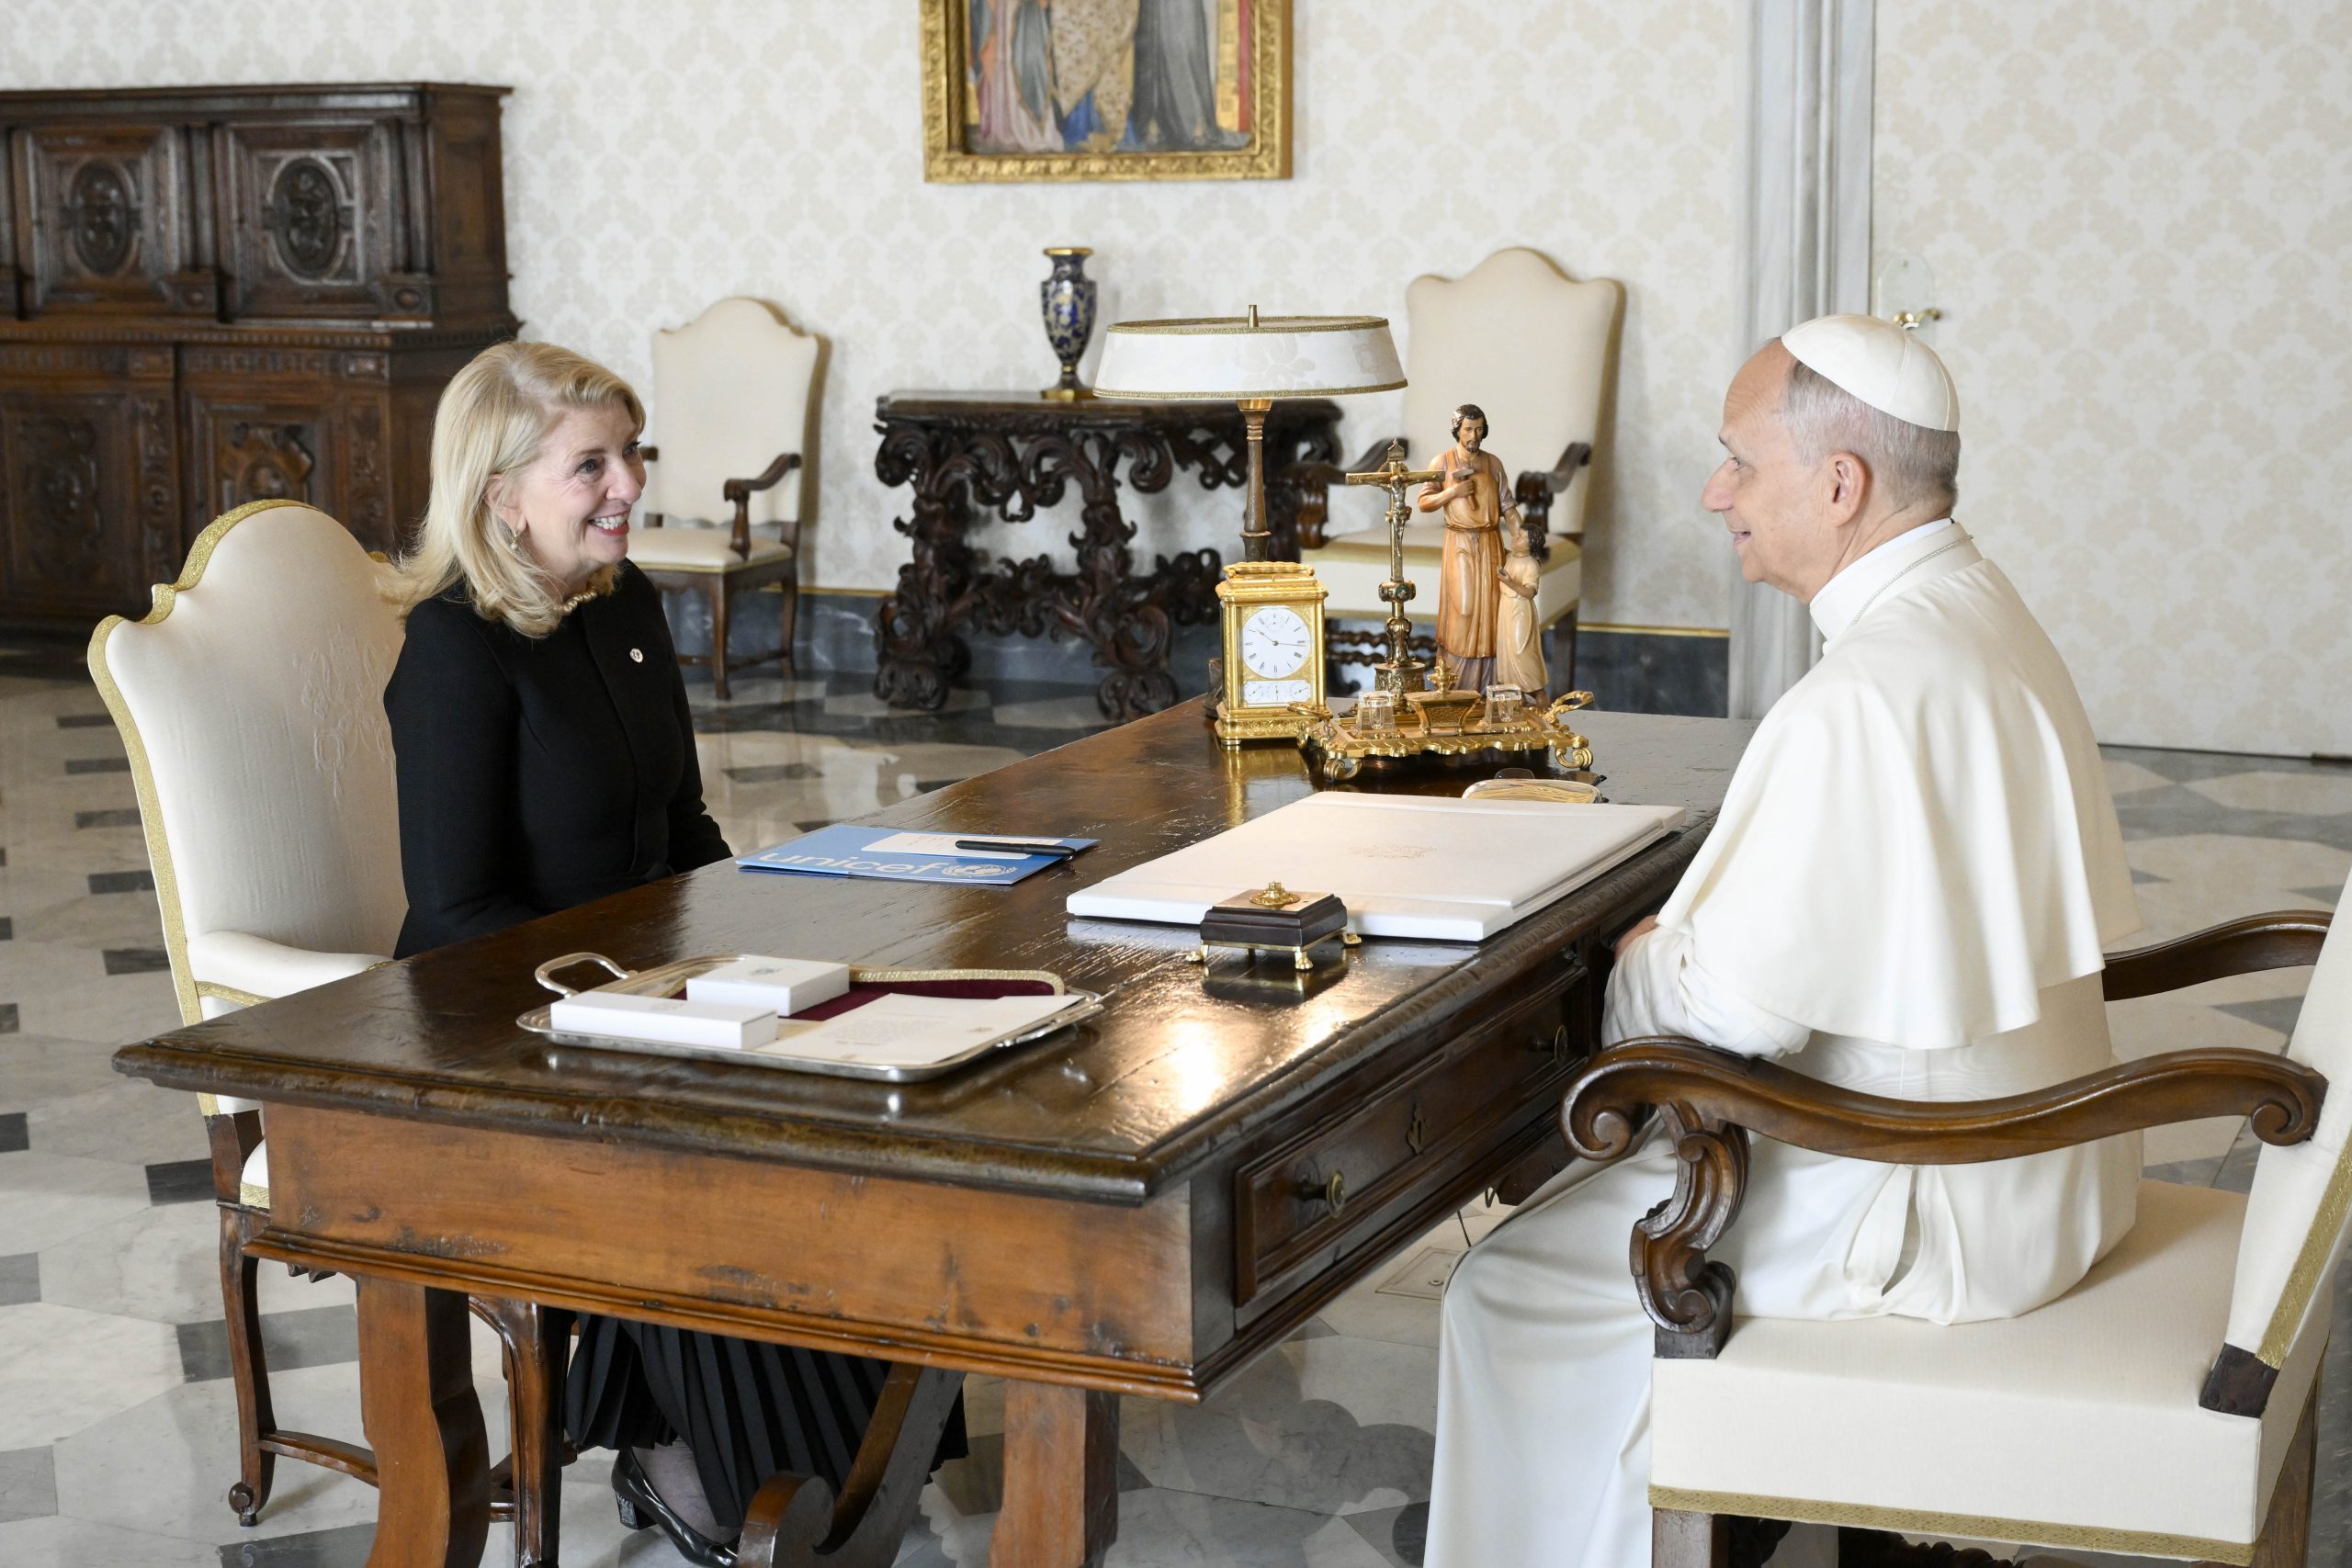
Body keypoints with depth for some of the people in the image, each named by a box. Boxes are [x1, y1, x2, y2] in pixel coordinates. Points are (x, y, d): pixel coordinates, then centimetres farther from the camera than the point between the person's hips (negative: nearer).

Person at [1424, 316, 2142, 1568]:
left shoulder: (1863, 699, -28)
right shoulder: (1978, 610, 5)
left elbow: (1737, 1006, -24)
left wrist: (1642, 960, -3)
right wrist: (1689, 940, 4)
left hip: (1932, 1208, -10)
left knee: (1515, 1282, -2)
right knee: (1619, 1173, 24)